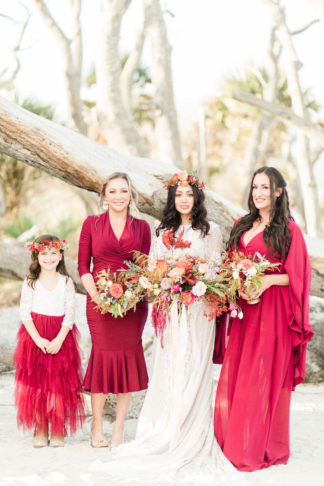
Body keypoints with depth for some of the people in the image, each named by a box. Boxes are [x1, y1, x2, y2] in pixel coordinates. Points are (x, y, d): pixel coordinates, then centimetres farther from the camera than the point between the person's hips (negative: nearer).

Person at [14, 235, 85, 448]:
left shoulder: (66, 282, 1)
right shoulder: (30, 282, 2)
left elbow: (70, 314, -2)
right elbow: (25, 313, -2)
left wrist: (59, 340, -14)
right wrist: (38, 339, -14)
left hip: (60, 339, 0)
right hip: (35, 338, 0)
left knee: (60, 384, 0)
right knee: (36, 384, 2)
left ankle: (58, 431, 12)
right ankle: (40, 430, 13)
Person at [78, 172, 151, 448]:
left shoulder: (141, 227, 10)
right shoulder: (92, 224, 7)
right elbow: (83, 265, 4)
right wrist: (96, 295, -8)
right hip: (100, 301, -1)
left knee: (127, 357, 1)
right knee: (103, 355, -2)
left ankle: (119, 429, 12)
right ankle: (97, 428, 12)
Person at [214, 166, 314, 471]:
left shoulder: (288, 229, -3)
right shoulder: (242, 226, 15)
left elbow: (295, 275, -5)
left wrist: (268, 280, -19)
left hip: (272, 311, -5)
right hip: (241, 310, 5)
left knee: (263, 376, -3)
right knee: (235, 375, 5)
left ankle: (261, 447, 8)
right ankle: (234, 442, 16)